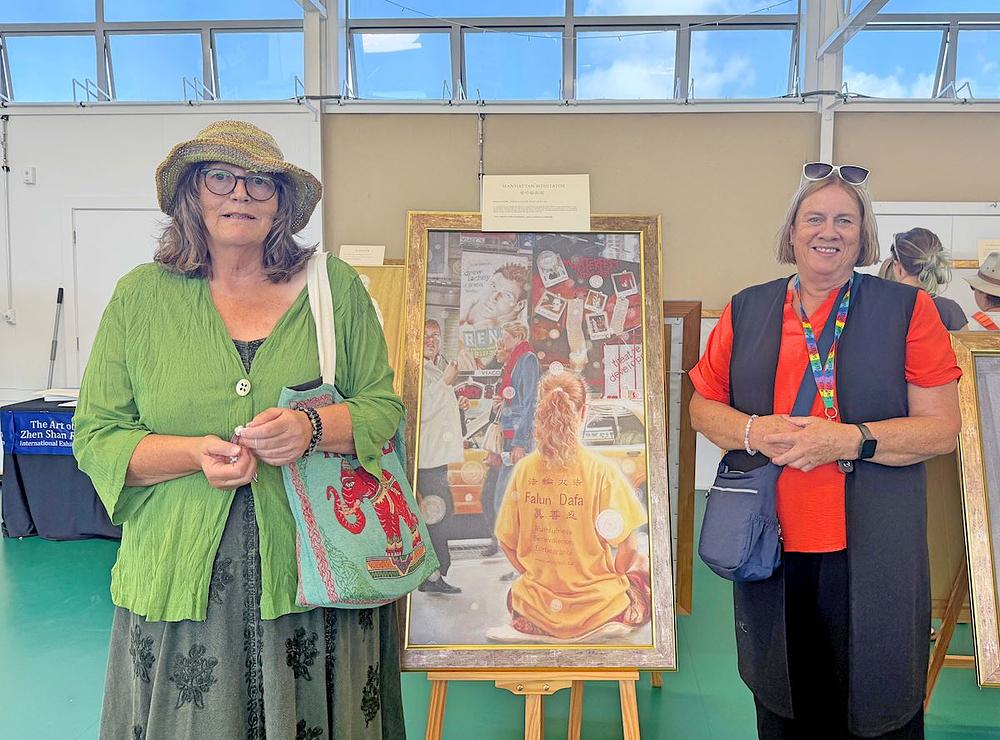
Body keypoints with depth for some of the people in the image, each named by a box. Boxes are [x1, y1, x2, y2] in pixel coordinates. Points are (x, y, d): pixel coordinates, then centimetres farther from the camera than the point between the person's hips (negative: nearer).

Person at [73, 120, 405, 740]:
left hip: (310, 573, 0)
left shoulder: (335, 287, 2)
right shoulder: (141, 296, 4)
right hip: (181, 579, 1)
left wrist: (313, 428, -18)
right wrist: (195, 453, -16)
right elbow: (96, 437, 2)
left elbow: (384, 407, 2)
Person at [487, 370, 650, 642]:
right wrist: (614, 576, 8)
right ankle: (596, 627, 5)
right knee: (644, 566, 27)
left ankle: (526, 627, 11)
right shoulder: (602, 470, -18)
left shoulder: (524, 469, -8)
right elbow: (627, 548, -14)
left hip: (539, 602, 4)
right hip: (595, 604, -4)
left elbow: (507, 542, 0)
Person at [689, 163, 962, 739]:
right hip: (769, 548, 2)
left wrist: (847, 440, -19)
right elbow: (704, 406, 9)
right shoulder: (746, 311, 6)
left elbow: (943, 428, -4)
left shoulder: (909, 310, 0)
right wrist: (752, 431, -12)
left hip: (871, 556, -2)